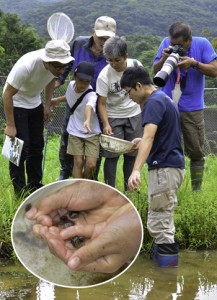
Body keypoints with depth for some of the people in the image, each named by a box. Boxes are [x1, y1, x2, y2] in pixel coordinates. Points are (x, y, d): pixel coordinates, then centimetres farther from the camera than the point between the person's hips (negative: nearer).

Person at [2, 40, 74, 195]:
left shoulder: (57, 64, -18)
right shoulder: (26, 66, -37)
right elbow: (7, 94, -29)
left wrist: (47, 105, 3)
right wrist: (10, 125, -25)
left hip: (35, 104, 6)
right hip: (16, 104, -6)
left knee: (37, 146, 10)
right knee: (21, 148, -9)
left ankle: (34, 187, 22)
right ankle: (20, 192, 1)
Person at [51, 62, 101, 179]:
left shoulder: (91, 95, -27)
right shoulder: (71, 85, -7)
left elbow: (89, 107, -52)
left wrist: (87, 120, -71)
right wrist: (57, 100, 27)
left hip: (92, 133, -4)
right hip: (75, 132, 4)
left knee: (91, 164, -11)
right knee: (78, 162, -7)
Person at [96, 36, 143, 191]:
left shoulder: (135, 65, -10)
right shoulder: (104, 76, -19)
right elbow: (102, 103, -15)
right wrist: (106, 124, -26)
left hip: (134, 115, 3)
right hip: (113, 117, -3)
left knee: (132, 154, 8)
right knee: (112, 155, -5)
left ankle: (130, 189, 18)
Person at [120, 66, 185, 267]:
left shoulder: (154, 102, -15)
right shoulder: (162, 98, 17)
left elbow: (148, 136, -30)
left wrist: (136, 170, -41)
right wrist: (142, 142, 18)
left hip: (165, 167, -11)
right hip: (171, 165, 11)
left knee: (158, 223, -8)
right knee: (162, 219, 18)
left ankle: (168, 260, -6)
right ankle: (166, 258, 25)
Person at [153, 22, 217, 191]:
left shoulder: (202, 44, -7)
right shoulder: (166, 43, -3)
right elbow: (155, 71, 2)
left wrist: (194, 63, -24)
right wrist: (164, 59, -18)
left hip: (192, 108, -1)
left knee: (196, 152, 5)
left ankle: (197, 191, 16)